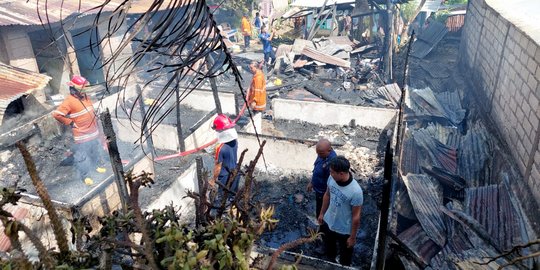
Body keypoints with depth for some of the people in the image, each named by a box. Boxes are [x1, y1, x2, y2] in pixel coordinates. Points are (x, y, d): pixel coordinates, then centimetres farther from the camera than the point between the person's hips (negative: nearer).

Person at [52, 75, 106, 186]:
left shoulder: (85, 96, 2)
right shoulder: (69, 101, -22)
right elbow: (56, 114, -27)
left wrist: (94, 118, 13)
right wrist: (71, 123, -21)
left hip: (93, 132, 8)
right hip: (82, 136, -8)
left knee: (96, 151, 26)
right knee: (82, 156, 5)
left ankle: (95, 166, 49)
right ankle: (85, 176, 20)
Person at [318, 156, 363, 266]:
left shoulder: (355, 191, -37)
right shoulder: (332, 178, -19)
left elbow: (356, 217, -23)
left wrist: (352, 237, -12)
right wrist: (322, 213, 12)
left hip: (344, 230, -5)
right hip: (328, 222, 5)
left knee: (345, 258, 24)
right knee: (328, 247, 33)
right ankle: (331, 262, 63)